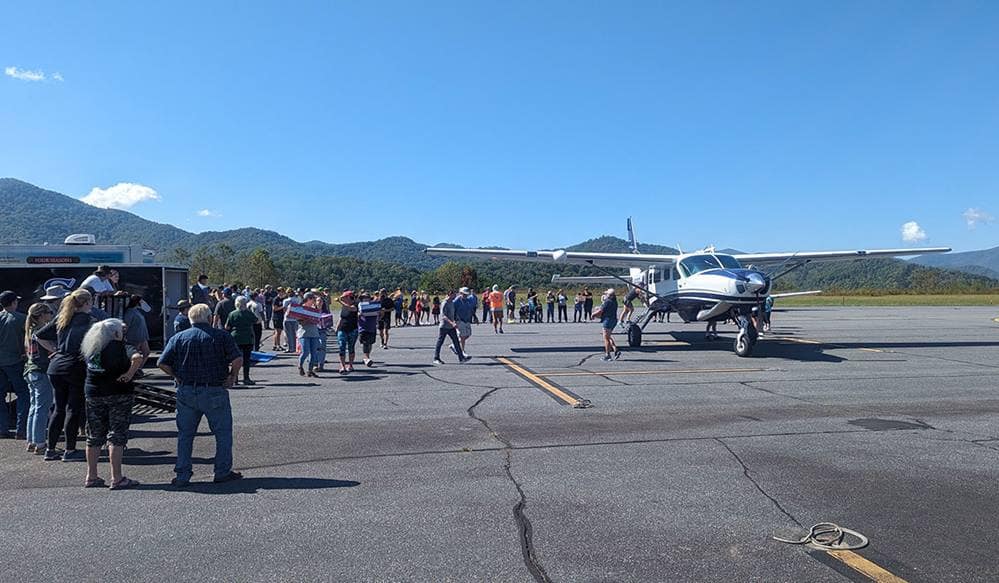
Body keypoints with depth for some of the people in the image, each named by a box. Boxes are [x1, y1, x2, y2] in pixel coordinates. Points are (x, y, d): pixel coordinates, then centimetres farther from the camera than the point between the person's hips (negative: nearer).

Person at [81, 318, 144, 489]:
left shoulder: (89, 346, 8)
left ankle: (91, 477, 20)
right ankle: (116, 479, -4)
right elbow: (138, 358, -23)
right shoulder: (116, 345, -12)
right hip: (118, 393, -6)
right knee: (117, 436, -3)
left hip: (93, 393, 6)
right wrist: (130, 373, -11)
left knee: (95, 436, 14)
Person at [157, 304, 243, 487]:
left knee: (185, 434, 14)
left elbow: (162, 363, -1)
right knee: (223, 432, 10)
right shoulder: (221, 336, -3)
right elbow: (237, 359, -13)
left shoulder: (178, 338, 5)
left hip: (186, 392, 3)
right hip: (215, 391, -3)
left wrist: (177, 376, 11)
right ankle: (222, 472, 13)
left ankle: (182, 475, 16)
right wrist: (232, 376, 2)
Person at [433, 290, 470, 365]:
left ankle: (461, 358, 3)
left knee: (456, 342, 3)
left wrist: (455, 321, 24)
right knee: (440, 342, 3)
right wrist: (452, 323, -34)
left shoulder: (452, 303, 11)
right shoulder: (445, 304, -16)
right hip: (444, 326, -8)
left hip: (451, 327, 8)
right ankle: (436, 359, 12)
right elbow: (443, 316, -25)